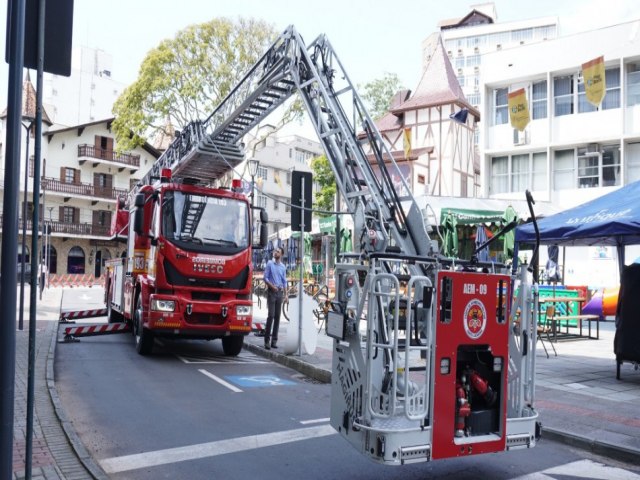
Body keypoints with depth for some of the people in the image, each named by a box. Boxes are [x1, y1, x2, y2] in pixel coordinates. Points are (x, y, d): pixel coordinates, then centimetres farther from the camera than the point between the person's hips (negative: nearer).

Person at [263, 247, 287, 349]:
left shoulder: (283, 266, 13)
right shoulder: (270, 263, 2)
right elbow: (265, 278, -1)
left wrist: (285, 294, 8)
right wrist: (272, 286, -15)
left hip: (280, 292, 4)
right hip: (271, 291, -4)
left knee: (277, 316, 3)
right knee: (271, 315, -10)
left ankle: (274, 340, 7)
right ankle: (267, 340, -7)